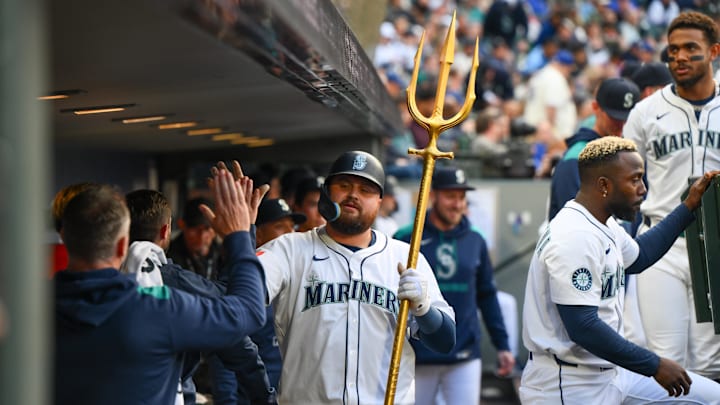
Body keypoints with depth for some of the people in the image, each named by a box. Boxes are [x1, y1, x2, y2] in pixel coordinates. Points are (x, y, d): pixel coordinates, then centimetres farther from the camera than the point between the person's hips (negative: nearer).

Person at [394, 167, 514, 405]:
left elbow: (487, 296, 13)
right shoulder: (406, 239, -3)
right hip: (418, 356, -2)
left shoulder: (475, 241, 7)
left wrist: (502, 345, 9)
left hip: (464, 357, 2)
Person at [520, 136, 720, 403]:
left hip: (611, 372, 10)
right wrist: (655, 366, -21)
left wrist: (689, 206, 29)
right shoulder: (574, 237, -22)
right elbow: (583, 328, -27)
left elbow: (637, 256, 34)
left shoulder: (605, 226, 11)